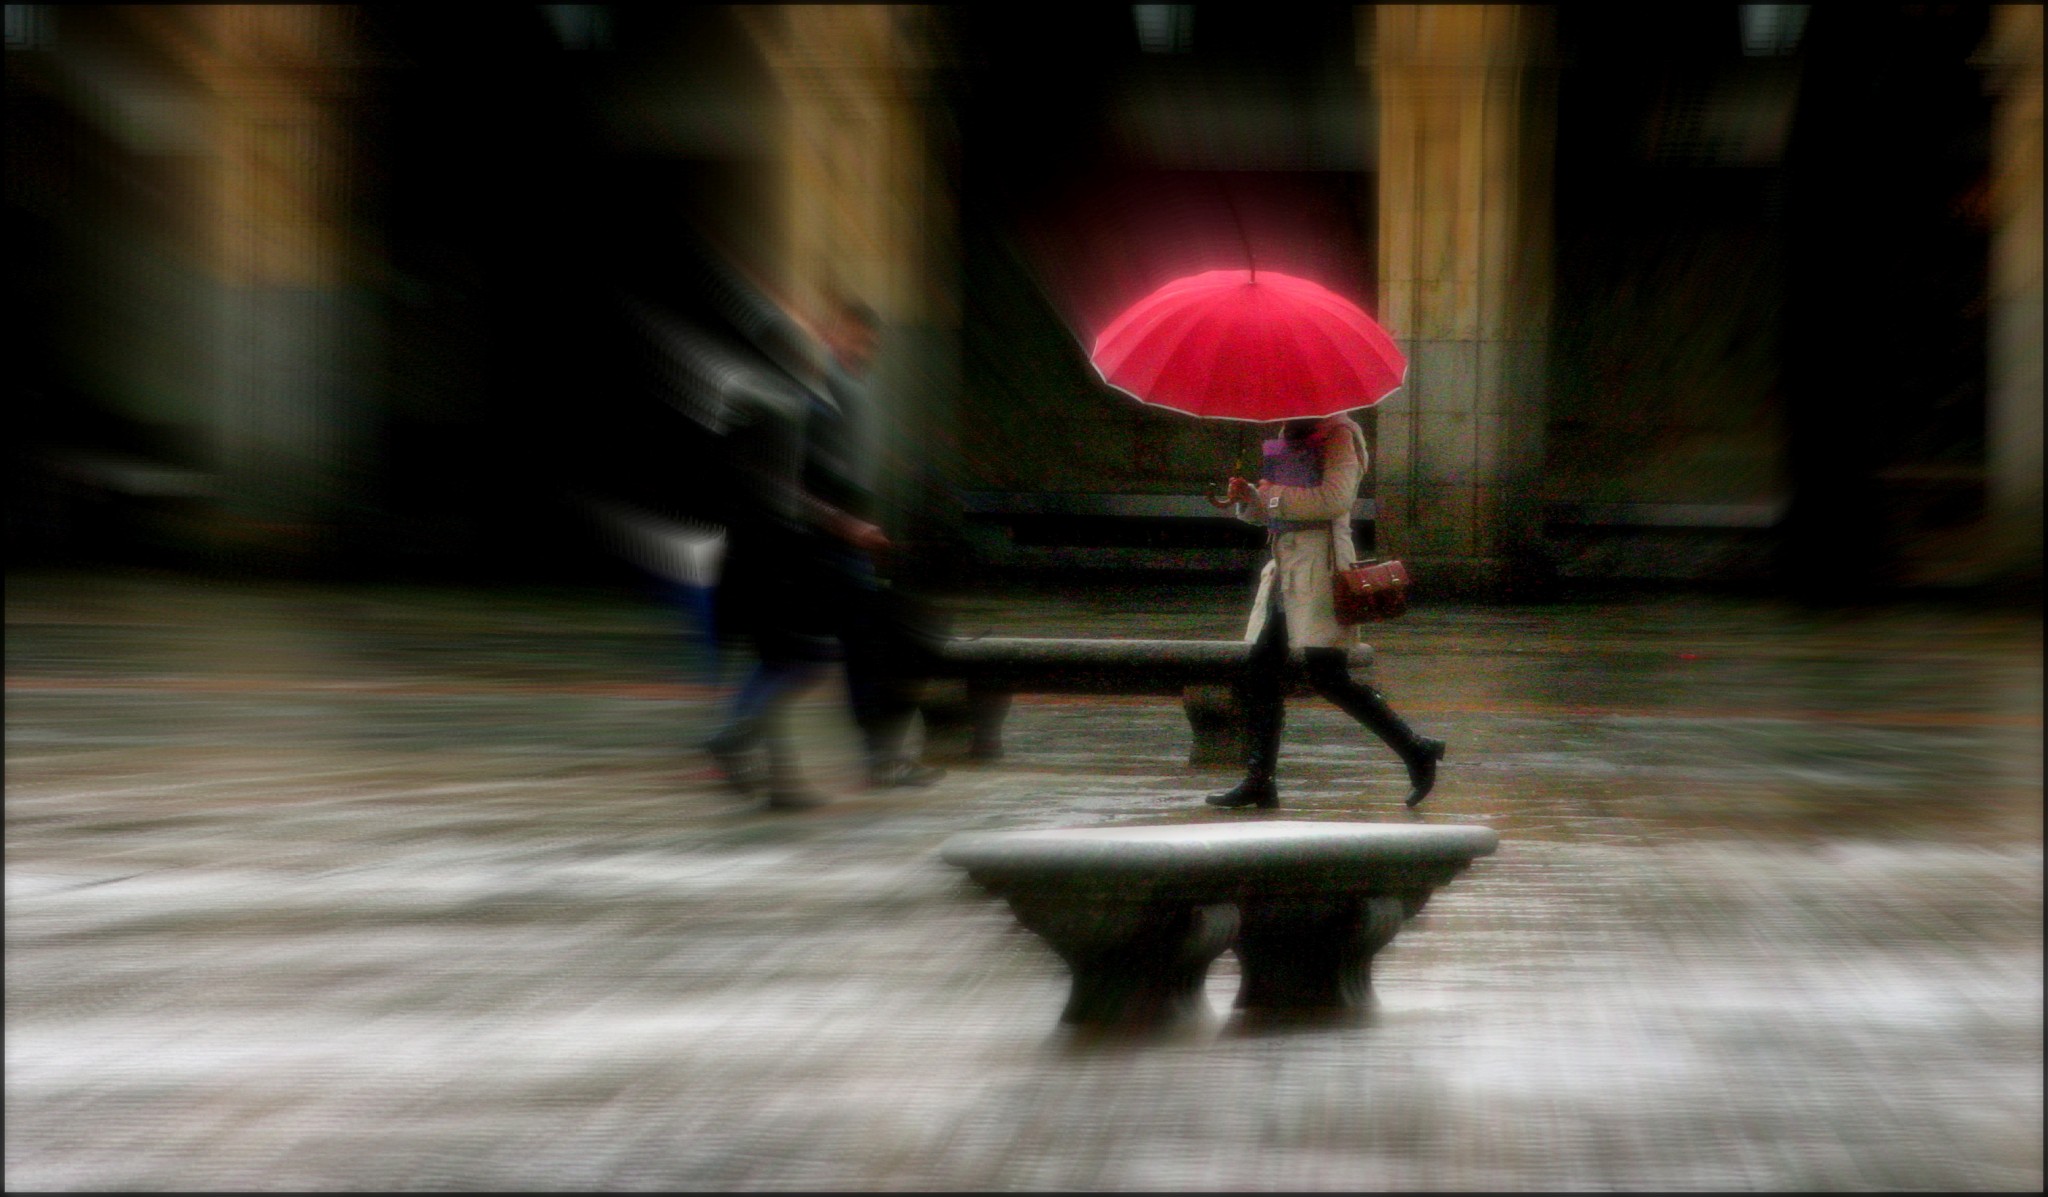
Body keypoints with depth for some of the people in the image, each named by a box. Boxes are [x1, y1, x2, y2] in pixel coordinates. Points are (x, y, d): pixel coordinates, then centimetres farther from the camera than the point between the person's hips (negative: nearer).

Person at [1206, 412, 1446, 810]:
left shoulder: (1338, 434, -4)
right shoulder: (1288, 438, 19)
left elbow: (1335, 498, -17)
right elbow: (1265, 510, 21)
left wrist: (1272, 496, -12)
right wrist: (1246, 496, 0)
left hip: (1319, 563, -8)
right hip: (1282, 564, 8)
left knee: (1326, 675, -13)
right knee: (1259, 673, 4)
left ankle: (1416, 750, -3)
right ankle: (1260, 780, 9)